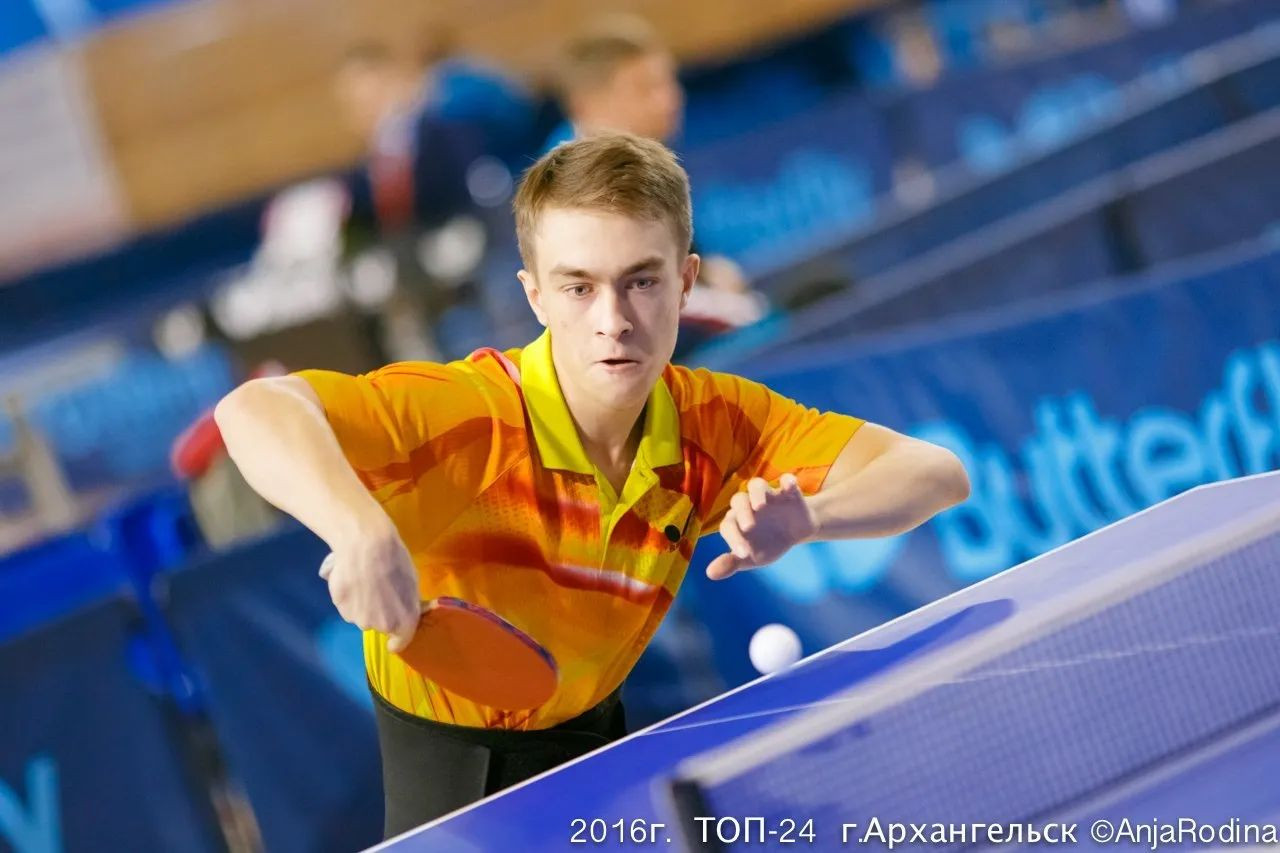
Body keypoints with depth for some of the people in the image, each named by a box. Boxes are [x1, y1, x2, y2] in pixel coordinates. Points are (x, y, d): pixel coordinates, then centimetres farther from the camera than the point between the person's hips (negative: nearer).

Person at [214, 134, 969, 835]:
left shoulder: (712, 423, -17)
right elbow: (253, 410, -45)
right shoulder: (469, 414, -33)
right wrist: (362, 531, -64)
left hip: (589, 722, 5)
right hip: (447, 740, -5)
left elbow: (936, 474, -18)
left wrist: (807, 518, -39)